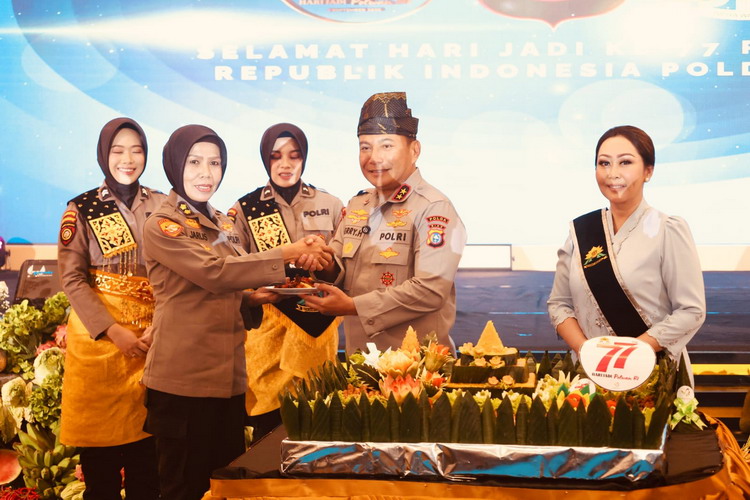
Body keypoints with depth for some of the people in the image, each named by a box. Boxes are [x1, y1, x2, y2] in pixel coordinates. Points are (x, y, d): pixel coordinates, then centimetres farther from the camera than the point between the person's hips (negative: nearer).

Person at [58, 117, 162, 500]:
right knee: (100, 453, 3)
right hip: (97, 335, -2)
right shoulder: (82, 209, 1)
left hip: (151, 336, 2)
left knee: (146, 442, 5)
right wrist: (114, 331, -14)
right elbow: (72, 278, -5)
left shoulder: (161, 206, 7)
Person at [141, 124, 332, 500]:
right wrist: (286, 254, -19)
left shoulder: (222, 224, 14)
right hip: (182, 378, -7)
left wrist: (257, 294, -1)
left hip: (228, 376, 7)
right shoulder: (161, 226, -9)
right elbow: (213, 271, -22)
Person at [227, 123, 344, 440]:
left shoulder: (330, 205, 8)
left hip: (319, 328, 1)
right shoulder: (245, 209, 5)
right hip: (267, 330, -1)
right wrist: (254, 292, -12)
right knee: (268, 430, -3)